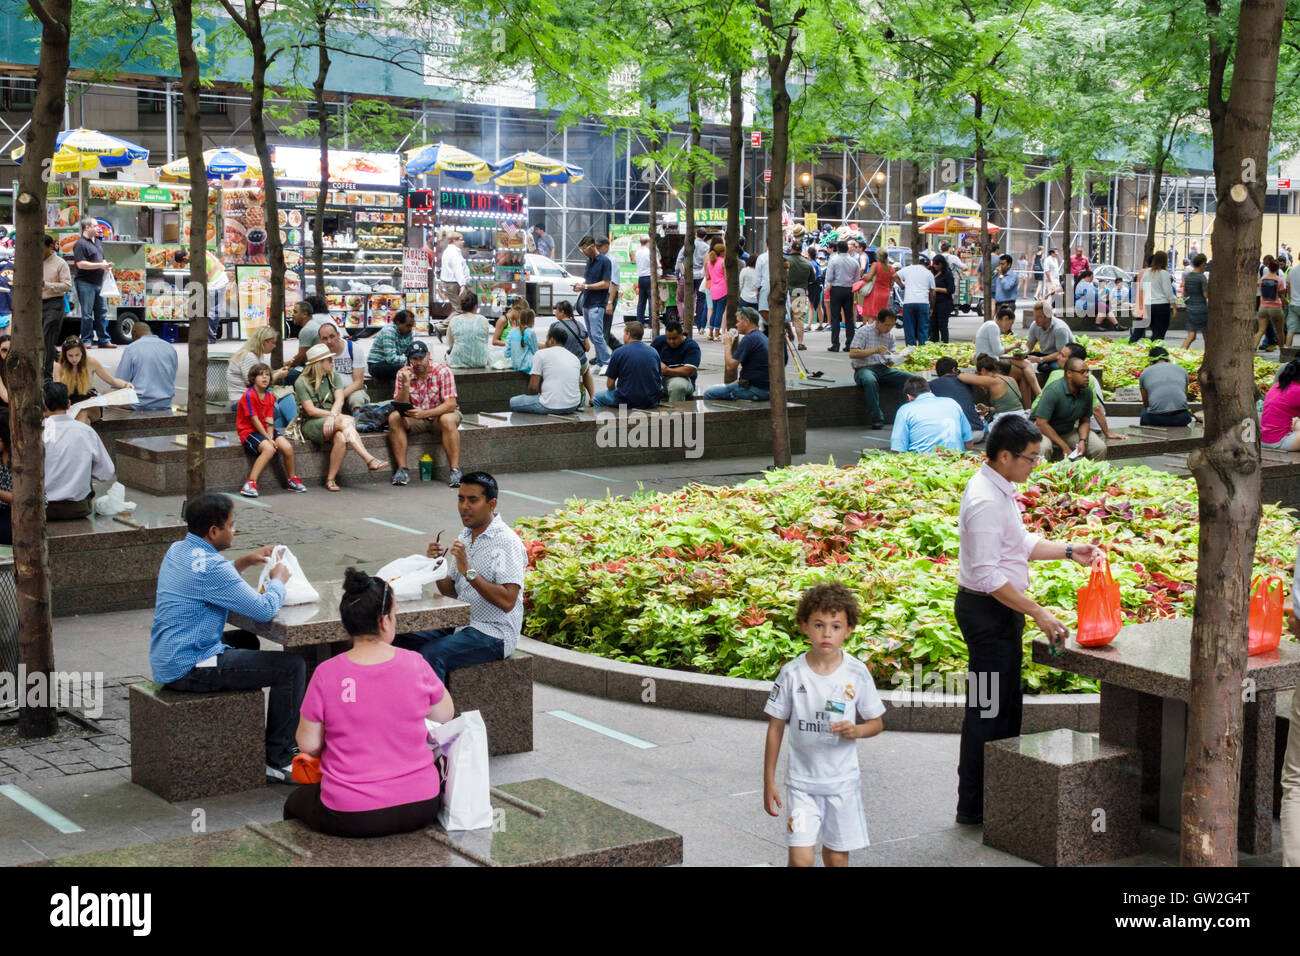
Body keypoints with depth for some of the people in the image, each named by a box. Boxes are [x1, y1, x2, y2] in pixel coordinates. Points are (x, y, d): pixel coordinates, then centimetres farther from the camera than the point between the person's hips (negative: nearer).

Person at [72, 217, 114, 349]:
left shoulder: (98, 242, 16)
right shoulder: (81, 244, -11)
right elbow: (81, 264, -19)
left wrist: (106, 265, 5)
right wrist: (100, 265, -20)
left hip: (99, 282, 8)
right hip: (85, 283, -8)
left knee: (102, 312, 8)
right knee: (87, 313, -3)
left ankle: (104, 340, 12)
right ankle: (86, 340, 4)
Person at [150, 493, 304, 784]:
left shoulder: (177, 551, 8)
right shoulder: (209, 566, -22)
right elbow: (264, 609, -20)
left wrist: (245, 562, 18)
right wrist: (278, 579, 0)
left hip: (166, 661, 11)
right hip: (189, 669, -11)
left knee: (246, 640, 35)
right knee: (292, 666, -11)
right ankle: (278, 762, -3)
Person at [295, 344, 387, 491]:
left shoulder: (334, 377, 13)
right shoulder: (301, 383, -1)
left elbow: (339, 401, -1)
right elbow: (310, 410, -9)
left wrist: (333, 418, -22)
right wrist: (336, 416, -16)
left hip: (332, 423, 4)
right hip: (311, 424, -4)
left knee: (341, 438, -34)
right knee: (345, 422, -33)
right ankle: (369, 460, -44)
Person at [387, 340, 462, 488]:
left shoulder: (443, 371, -16)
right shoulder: (403, 374, -7)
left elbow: (450, 404, -22)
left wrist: (424, 413, -35)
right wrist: (406, 384, -27)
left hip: (441, 414, -3)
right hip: (416, 419, 3)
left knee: (448, 419, -36)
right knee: (394, 418, -25)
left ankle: (455, 471, -35)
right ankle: (402, 469, -25)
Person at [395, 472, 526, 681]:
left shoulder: (507, 543, -14)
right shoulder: (465, 536, 13)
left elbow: (507, 601, -24)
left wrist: (469, 571, -25)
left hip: (494, 633, -9)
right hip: (461, 625, 9)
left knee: (432, 653, -28)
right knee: (401, 641, -5)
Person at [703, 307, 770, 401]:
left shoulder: (748, 339, -15)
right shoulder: (763, 337, 16)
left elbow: (730, 367, -16)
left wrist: (727, 344, -2)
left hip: (755, 390, -10)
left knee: (709, 393, -8)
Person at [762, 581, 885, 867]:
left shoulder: (857, 673, -6)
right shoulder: (792, 674, -8)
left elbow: (877, 723, 4)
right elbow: (776, 728, 0)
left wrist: (856, 730, -19)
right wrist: (769, 782, 1)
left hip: (843, 781, 1)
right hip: (802, 781, -1)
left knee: (837, 856, 10)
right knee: (801, 857, -10)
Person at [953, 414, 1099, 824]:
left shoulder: (1001, 490, 9)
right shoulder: (985, 500, -23)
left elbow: (1022, 544, 21)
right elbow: (989, 576, -26)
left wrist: (1069, 551, 8)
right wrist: (1039, 614, -24)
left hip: (1001, 610, 11)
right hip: (986, 611, -11)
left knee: (1006, 705, 17)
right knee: (989, 707, -4)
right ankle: (975, 805, 4)